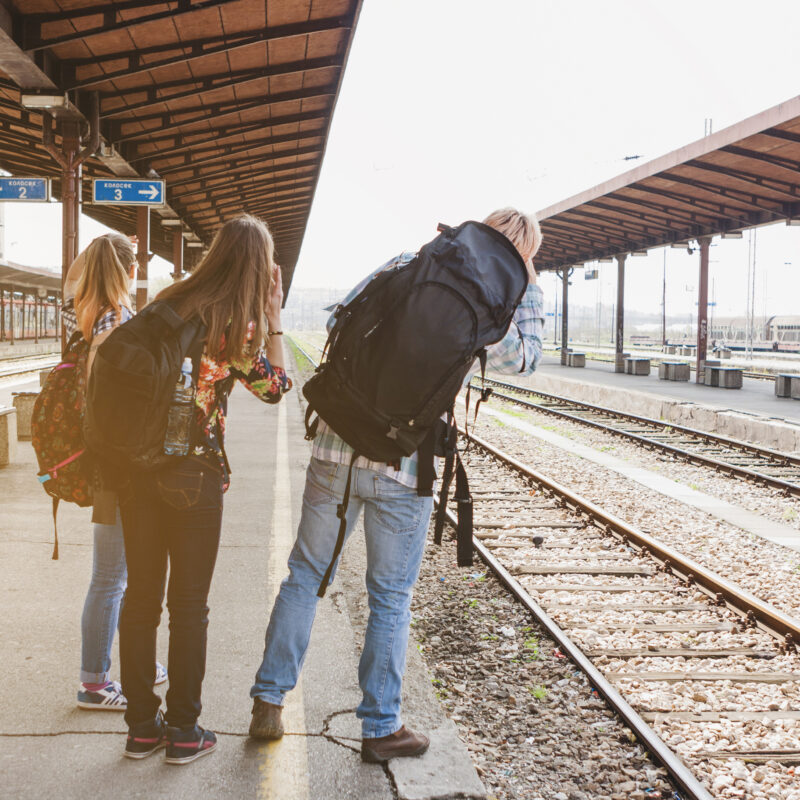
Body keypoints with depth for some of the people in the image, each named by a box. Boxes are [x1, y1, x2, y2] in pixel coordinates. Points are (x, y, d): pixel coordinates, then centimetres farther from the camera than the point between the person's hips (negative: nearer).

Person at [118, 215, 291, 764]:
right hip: (194, 473, -5)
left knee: (141, 596, 12)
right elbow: (277, 386, 2)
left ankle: (141, 725, 22)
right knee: (189, 605, 8)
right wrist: (274, 316, 2)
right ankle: (184, 731, 17)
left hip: (136, 467, 5)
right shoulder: (237, 325, -10)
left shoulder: (166, 303, 6)